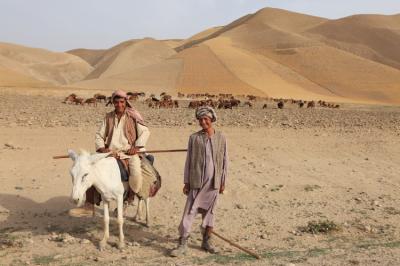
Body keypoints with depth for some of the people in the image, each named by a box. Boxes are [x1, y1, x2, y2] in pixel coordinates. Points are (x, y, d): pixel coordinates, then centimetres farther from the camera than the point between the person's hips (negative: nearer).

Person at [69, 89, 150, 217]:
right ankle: (88, 206, -3)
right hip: (110, 152, 4)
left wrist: (136, 146, -11)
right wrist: (102, 148, -5)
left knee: (136, 173, -31)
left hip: (129, 152, -4)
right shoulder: (108, 117, 12)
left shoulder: (133, 116, 2)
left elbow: (145, 132, 2)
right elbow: (99, 135, 14)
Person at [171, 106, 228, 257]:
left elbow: (224, 161, 5)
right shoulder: (194, 138, -2)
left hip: (214, 182, 2)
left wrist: (223, 182, 4)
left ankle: (207, 240, 27)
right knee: (189, 212, -3)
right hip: (196, 182, -1)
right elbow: (188, 161, 1)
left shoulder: (221, 138, 1)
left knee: (209, 211, 13)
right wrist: (186, 182, 0)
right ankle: (182, 244, 3)